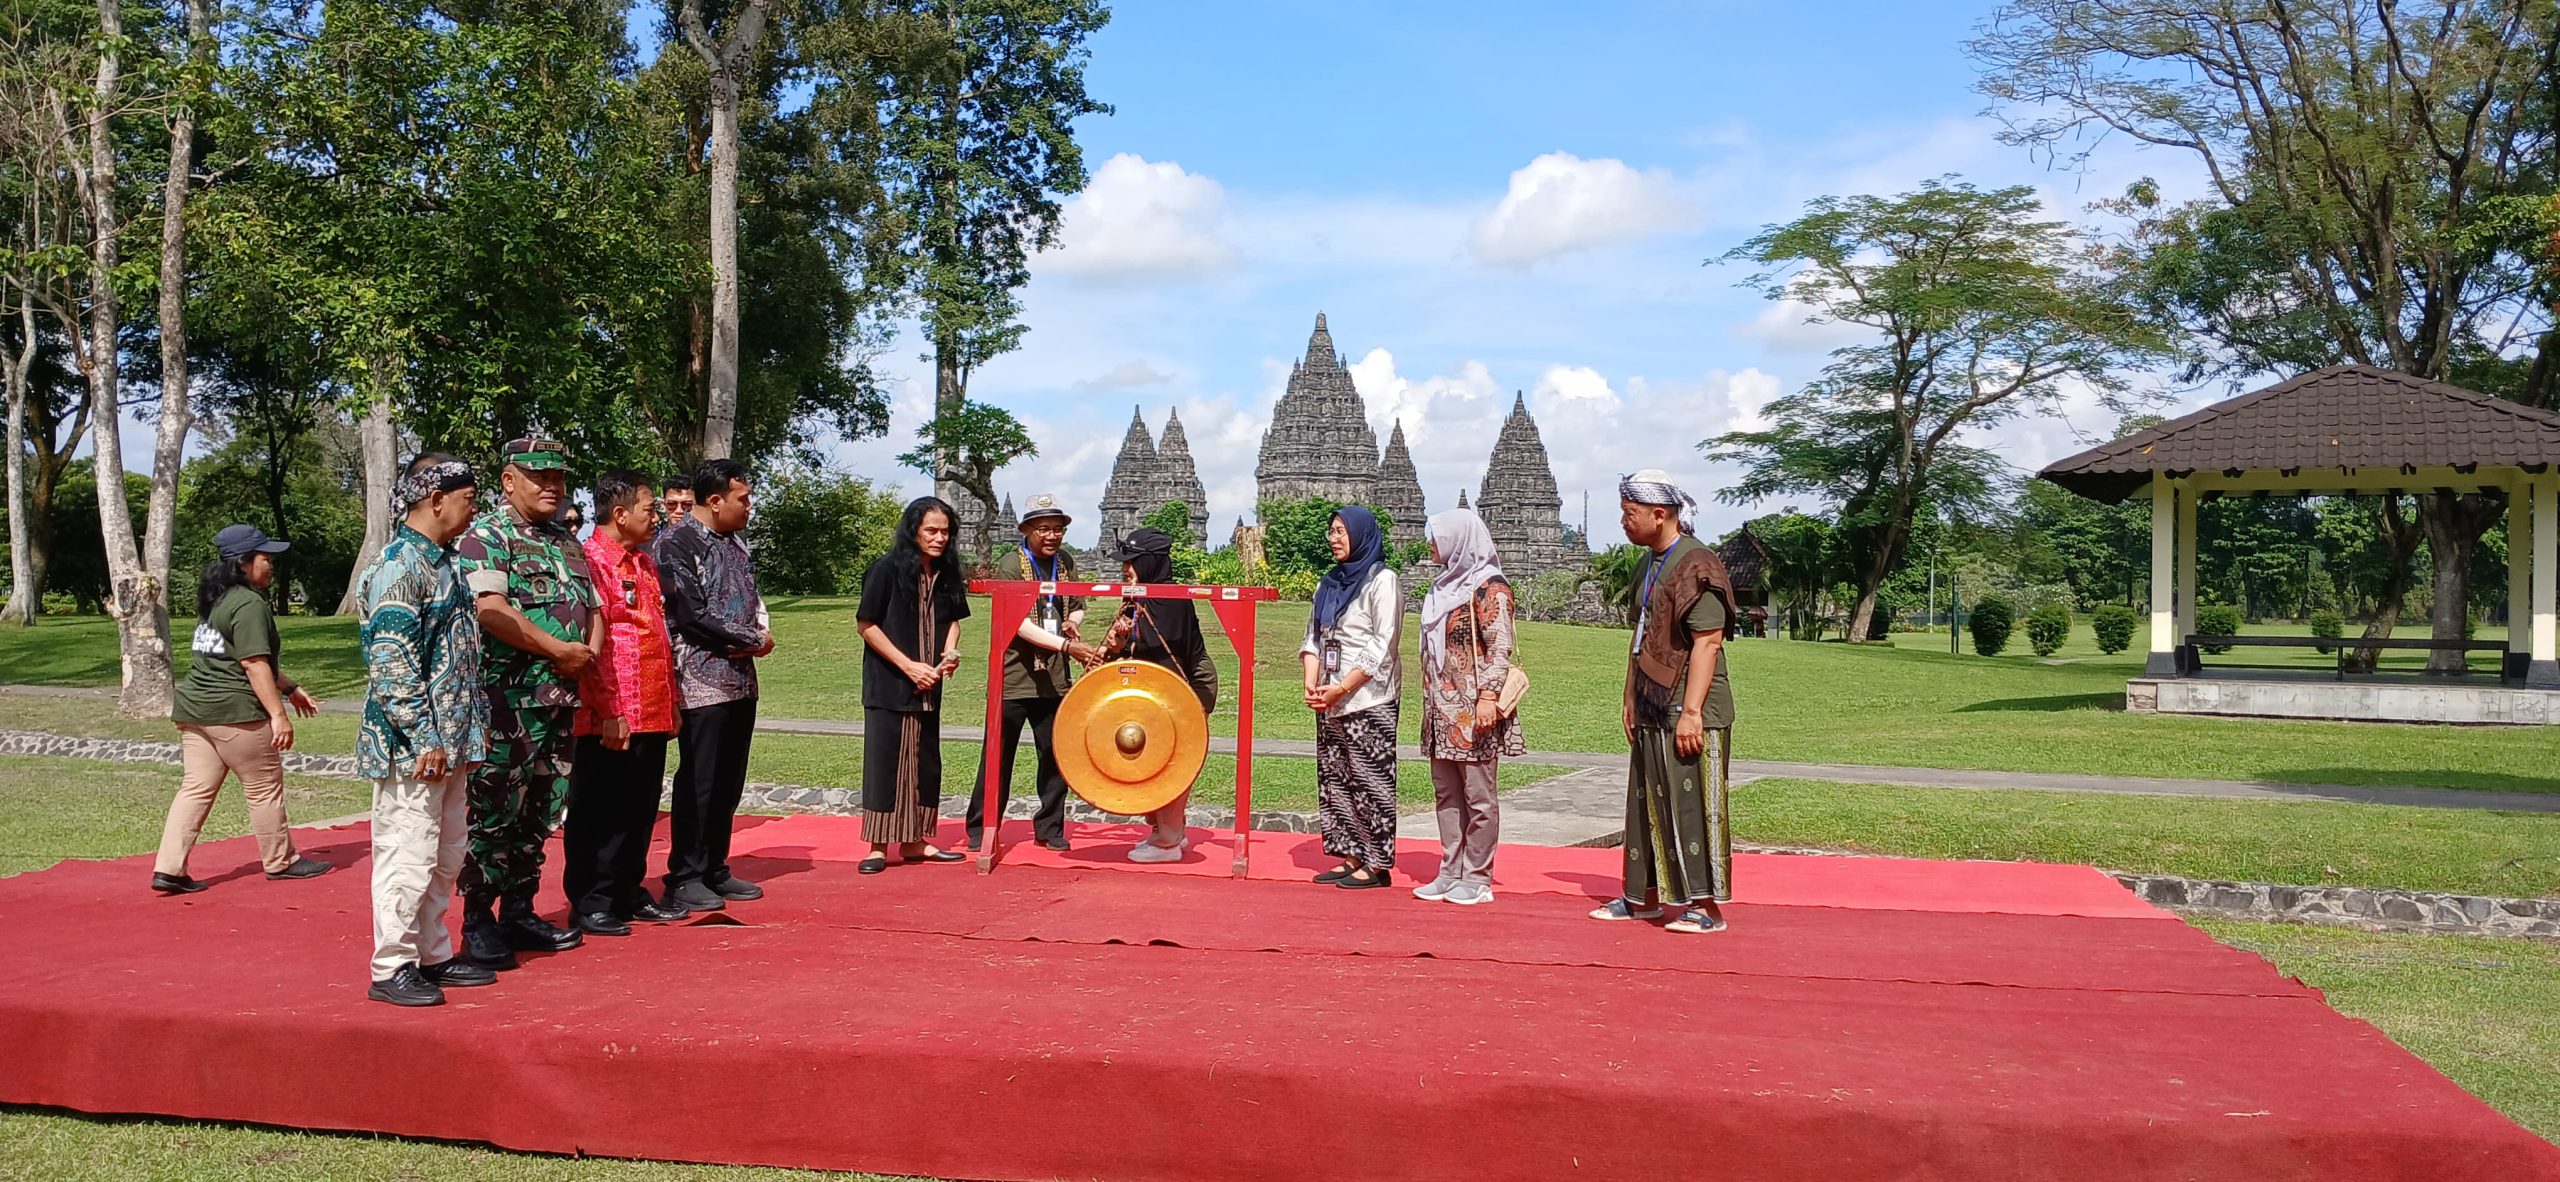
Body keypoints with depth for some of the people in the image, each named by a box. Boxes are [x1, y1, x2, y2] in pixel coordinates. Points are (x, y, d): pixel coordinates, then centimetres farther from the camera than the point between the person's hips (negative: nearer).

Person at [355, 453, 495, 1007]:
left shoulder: (442, 562, 15)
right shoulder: (400, 566, -15)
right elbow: (390, 660, -20)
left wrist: (475, 727, 19)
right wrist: (423, 736, -20)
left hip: (451, 742, 10)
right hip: (413, 748, -10)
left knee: (446, 856, 15)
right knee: (408, 855, -3)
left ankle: (434, 955, 26)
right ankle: (391, 968, 6)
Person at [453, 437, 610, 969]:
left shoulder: (568, 542, 18)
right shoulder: (486, 536, -6)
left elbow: (593, 610, 21)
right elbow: (490, 610, -19)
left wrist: (589, 655, 0)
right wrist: (560, 649, -16)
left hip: (561, 698, 8)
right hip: (507, 699, -8)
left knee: (541, 810, 12)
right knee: (495, 809, -5)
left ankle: (519, 910, 22)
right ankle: (478, 920, 3)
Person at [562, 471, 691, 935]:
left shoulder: (645, 562, 17)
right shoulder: (590, 561, -11)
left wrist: (671, 703, 18)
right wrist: (610, 712, -19)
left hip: (653, 715, 8)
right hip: (611, 718, -8)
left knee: (641, 809, 14)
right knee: (601, 813, 1)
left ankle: (629, 894, 23)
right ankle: (589, 903, 10)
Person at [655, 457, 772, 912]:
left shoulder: (735, 540, 15)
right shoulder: (677, 542, -10)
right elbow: (692, 614, -15)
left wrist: (760, 633, -4)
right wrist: (754, 640, -7)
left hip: (741, 679, 8)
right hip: (703, 681, -8)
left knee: (729, 782, 12)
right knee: (698, 783, -3)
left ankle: (714, 870, 21)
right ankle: (684, 879, 6)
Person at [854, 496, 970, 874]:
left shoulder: (945, 572, 6)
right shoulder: (887, 568, -11)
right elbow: (867, 624, -10)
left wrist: (949, 652, -4)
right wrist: (908, 665, -15)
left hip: (928, 686, 6)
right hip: (888, 685, -6)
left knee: (925, 761, 10)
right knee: (885, 761, -3)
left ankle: (915, 841, 20)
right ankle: (878, 846, 4)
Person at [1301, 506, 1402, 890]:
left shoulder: (1381, 580, -5)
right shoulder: (1330, 582, 17)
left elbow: (1381, 646, -12)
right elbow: (1314, 637, 16)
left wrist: (1341, 689, -14)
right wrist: (1312, 683, -1)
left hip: (1368, 701, -7)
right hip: (1330, 702, 7)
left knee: (1369, 779, -6)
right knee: (1334, 778, 7)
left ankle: (1377, 863, -1)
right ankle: (1351, 856, 14)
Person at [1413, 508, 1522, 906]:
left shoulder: (1489, 587, -8)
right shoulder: (1445, 585, 17)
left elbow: (1500, 648, -15)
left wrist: (1488, 696, -23)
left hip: (1472, 711, -9)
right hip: (1442, 709, 9)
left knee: (1477, 795, -1)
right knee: (1446, 793, 11)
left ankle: (1477, 879, 5)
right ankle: (1450, 873, 18)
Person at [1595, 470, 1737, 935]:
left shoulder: (1696, 565, -15)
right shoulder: (1651, 563, 13)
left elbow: (1707, 642, -20)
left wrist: (1690, 711, -23)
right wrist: (1631, 697, 19)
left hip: (1689, 713, -9)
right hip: (1652, 711, 9)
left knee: (1693, 806, -4)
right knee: (1648, 803, 14)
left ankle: (1707, 906, 4)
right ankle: (1647, 896, 25)